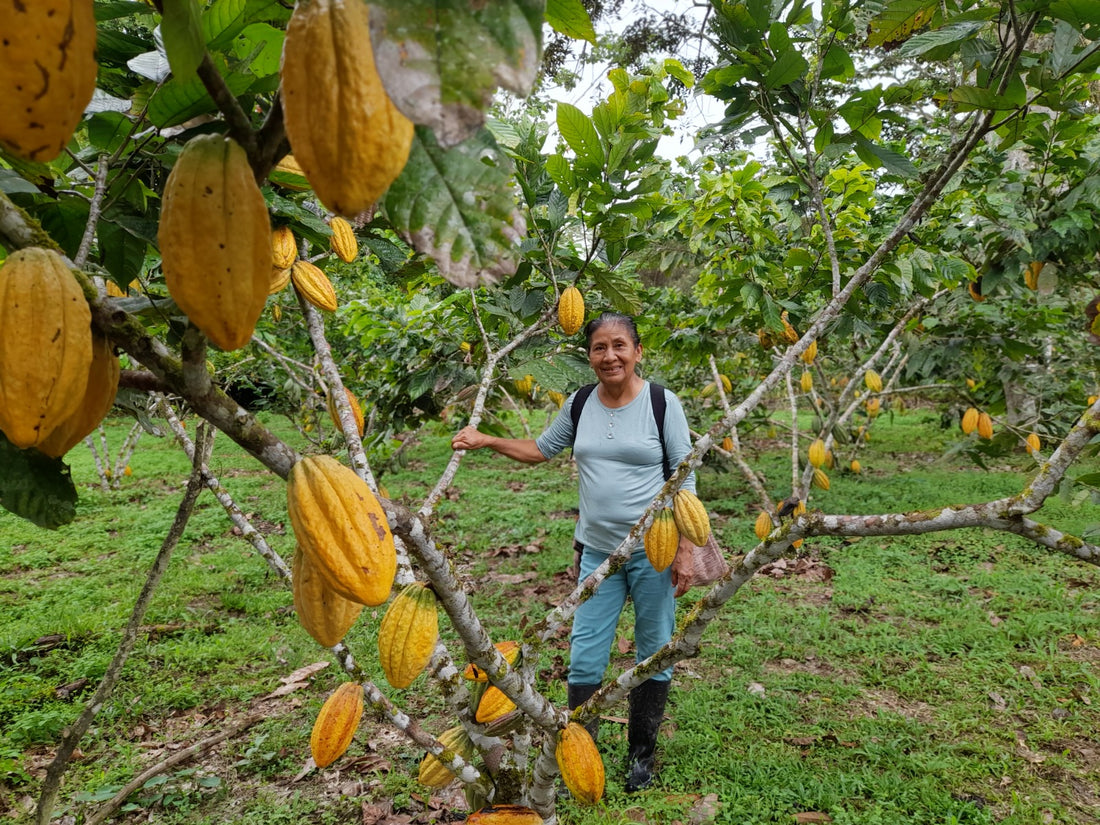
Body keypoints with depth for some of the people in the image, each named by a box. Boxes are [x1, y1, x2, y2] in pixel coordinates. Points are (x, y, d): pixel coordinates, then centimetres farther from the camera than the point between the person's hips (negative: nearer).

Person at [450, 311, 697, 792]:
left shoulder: (662, 403, -7)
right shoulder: (580, 405, 3)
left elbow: (684, 481, -6)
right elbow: (541, 449, 18)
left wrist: (685, 551, -9)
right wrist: (485, 440, 8)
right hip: (598, 550, 3)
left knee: (653, 653, 11)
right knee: (584, 657, 6)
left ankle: (641, 753, 31)